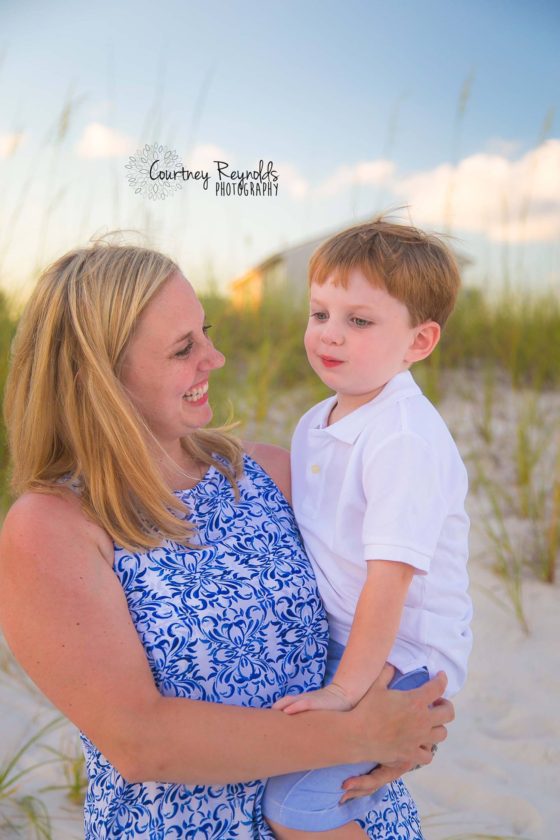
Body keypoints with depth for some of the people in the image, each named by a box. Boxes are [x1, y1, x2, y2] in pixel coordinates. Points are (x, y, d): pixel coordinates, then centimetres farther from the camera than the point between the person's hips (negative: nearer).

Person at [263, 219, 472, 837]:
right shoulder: (314, 424, 4)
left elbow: (392, 574, -26)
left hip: (404, 656, -8)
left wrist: (347, 689, -23)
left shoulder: (406, 440, -24)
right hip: (338, 636, 9)